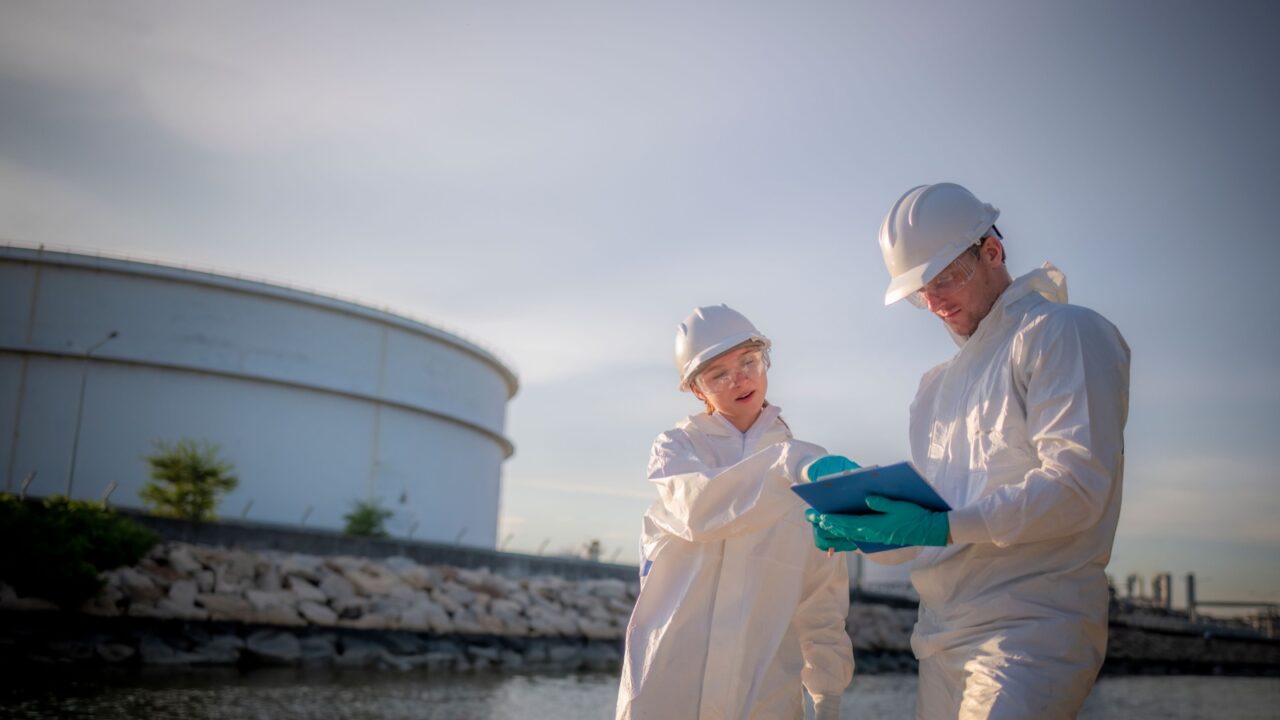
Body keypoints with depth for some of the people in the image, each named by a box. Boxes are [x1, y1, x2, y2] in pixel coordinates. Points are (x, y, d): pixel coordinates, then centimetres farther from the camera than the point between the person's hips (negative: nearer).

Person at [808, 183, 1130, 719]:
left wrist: (944, 527, -20)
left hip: (1031, 628, -7)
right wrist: (867, 530, 0)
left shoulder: (1063, 333, -1)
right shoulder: (938, 385, 22)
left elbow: (1077, 485, -14)